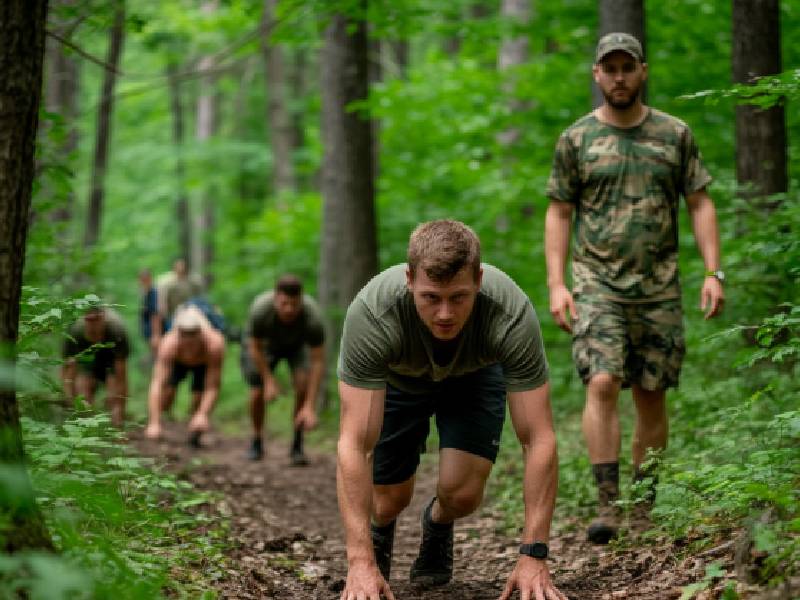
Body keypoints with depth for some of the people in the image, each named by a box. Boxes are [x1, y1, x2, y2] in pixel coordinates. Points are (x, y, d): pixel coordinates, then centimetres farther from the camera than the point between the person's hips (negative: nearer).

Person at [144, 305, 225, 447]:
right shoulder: (169, 344, -41)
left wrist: (203, 415, -54)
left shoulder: (215, 344, -42)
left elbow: (212, 388, -39)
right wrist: (154, 423, -53)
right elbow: (157, 384, -45)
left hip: (205, 363, 0)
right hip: (177, 361, 0)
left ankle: (195, 435, 12)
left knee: (199, 400, -18)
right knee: (164, 401, -18)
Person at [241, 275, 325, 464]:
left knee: (303, 383, -25)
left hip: (298, 343, 0)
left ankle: (297, 446, -9)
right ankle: (257, 442, 17)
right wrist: (269, 381, -24)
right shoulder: (260, 309, -41)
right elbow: (255, 348, -22)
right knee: (258, 394, -11)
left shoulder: (313, 317, -41)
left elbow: (318, 362, -35)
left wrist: (310, 407, -38)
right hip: (267, 342, 0)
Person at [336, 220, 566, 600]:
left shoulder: (512, 314, -40)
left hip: (474, 374, 0)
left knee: (462, 493, -17)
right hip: (396, 378, 0)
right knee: (390, 500, -6)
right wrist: (361, 562, -48)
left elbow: (539, 440, -35)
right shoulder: (371, 313, -42)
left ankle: (438, 527, 20)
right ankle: (379, 528, 32)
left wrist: (533, 556, -41)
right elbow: (353, 444, -42)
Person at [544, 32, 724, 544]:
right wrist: (556, 283, -3)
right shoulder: (576, 139, 5)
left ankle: (647, 506, 17)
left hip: (659, 288, 2)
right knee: (602, 384, -17)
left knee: (652, 396, 5)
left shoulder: (675, 134, 8)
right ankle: (608, 506, -16)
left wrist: (713, 273, -2)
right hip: (597, 285, -2)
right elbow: (559, 214, 7)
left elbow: (700, 204, 9)